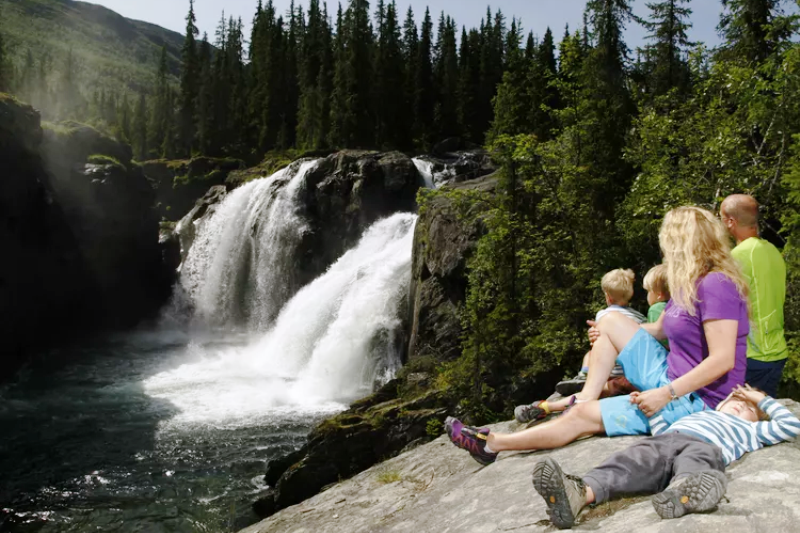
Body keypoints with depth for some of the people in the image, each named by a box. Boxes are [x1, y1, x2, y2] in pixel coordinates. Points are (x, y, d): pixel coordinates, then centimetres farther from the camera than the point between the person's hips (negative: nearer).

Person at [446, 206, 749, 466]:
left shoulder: (716, 285, -21)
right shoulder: (688, 285, 10)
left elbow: (723, 360, -26)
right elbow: (660, 329, 21)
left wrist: (666, 395, -26)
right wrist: (608, 333, 20)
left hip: (696, 400, -9)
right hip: (669, 379, 9)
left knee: (582, 417, -9)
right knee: (611, 320, 7)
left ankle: (492, 445, 2)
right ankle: (585, 398, 3)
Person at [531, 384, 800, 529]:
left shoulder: (748, 430, 41)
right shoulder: (700, 413, 48)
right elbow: (661, 425, 47)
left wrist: (762, 399, 41)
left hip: (704, 448, -2)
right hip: (664, 439, 2)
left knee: (691, 466, -42)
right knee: (629, 463, -32)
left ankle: (682, 493, -79)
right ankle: (580, 492, -61)